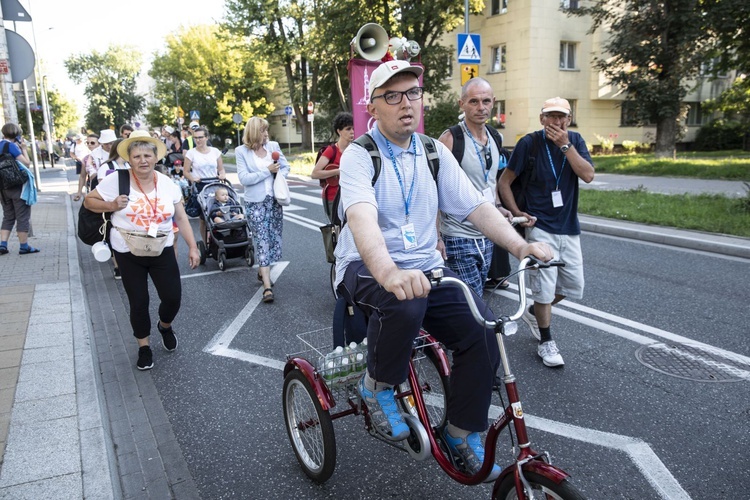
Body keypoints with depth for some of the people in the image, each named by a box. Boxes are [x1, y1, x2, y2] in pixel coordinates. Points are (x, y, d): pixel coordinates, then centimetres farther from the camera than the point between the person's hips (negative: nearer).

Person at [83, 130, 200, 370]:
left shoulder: (167, 184, -1)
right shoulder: (116, 181, -9)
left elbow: (181, 218, 4)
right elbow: (88, 201, 2)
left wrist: (193, 247, -1)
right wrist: (111, 206, -18)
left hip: (162, 252, 2)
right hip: (129, 254, -2)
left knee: (173, 297, 0)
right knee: (139, 303, 5)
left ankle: (165, 326, 36)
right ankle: (144, 347, 30)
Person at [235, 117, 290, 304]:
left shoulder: (273, 146, 3)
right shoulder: (241, 151, -5)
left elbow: (285, 166, 10)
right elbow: (244, 178, -13)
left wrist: (279, 176, -10)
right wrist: (267, 171, -15)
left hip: (274, 199, 4)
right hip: (255, 202, -4)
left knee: (275, 239, 9)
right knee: (262, 241, -6)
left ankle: (262, 271, 35)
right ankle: (267, 287, -5)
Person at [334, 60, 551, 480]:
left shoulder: (435, 152, 7)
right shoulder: (360, 155, -10)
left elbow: (476, 206, 1)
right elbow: (362, 217, -29)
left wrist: (520, 244, -16)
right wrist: (388, 271, -48)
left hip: (424, 268, 5)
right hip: (368, 268, -5)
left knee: (482, 328, -15)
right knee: (405, 304, -37)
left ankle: (464, 433, 8)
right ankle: (378, 386, -6)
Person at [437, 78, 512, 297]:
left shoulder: (494, 138, 9)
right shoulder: (451, 138, -13)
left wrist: (497, 208, 8)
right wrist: (435, 237, -20)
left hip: (487, 237, 7)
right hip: (459, 239, -7)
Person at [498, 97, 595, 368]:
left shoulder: (575, 140, 3)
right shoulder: (529, 143, -7)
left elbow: (588, 175, -12)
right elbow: (505, 181, -3)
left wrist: (565, 145, -19)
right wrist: (516, 212, -11)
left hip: (569, 228, 5)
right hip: (540, 227, -5)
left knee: (573, 285, 12)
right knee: (545, 286, -2)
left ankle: (533, 312, 37)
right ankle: (546, 342, 16)